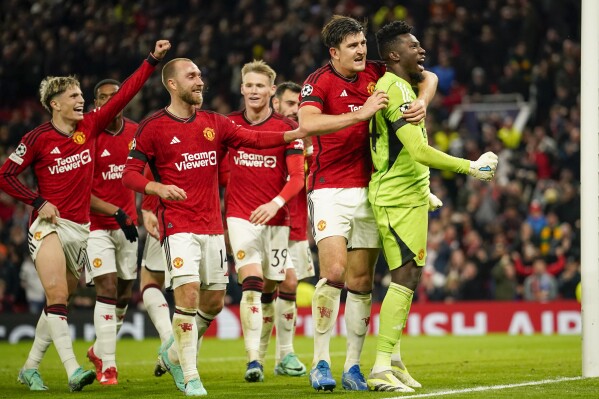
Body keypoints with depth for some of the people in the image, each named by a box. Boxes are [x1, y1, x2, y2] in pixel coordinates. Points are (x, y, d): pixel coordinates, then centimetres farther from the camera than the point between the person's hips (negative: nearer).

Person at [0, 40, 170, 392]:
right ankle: (73, 370, -27)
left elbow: (124, 95, 4)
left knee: (58, 301, 10)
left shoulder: (90, 127, 6)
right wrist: (39, 202, -9)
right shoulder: (38, 138, -6)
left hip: (81, 228, 5)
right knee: (57, 295, -18)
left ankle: (31, 367, 21)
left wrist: (153, 60, -1)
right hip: (50, 226, -5)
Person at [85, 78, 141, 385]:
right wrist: (116, 213, -21)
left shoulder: (135, 133, 4)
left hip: (127, 224, 5)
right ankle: (107, 365, -12)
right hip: (96, 224, -5)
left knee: (124, 292, 11)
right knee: (107, 288, -14)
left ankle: (99, 349, 32)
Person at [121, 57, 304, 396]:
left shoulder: (214, 123, 10)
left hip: (212, 226, 6)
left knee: (215, 301, 8)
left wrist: (297, 133, -11)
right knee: (188, 294, -18)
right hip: (179, 226, -6)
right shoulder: (154, 127, -4)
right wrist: (158, 188, -24)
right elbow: (130, 173, -4)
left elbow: (255, 139, 3)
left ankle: (174, 353, 31)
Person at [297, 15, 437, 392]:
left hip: (369, 188, 5)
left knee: (361, 280, 4)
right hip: (330, 190, -5)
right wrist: (361, 114, -31)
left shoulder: (377, 73, 5)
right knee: (334, 271, -18)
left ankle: (353, 366, 10)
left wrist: (422, 101, -10)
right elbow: (307, 123, -27)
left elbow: (429, 77, 13)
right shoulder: (319, 82, -9)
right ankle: (321, 363, -11)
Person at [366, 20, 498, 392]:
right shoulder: (396, 89, -16)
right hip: (399, 198, -11)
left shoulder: (401, 87, 17)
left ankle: (393, 361, 17)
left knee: (407, 278, 12)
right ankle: (382, 368, -16)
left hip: (408, 196, 11)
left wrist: (424, 191, 31)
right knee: (406, 277, -13)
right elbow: (420, 151, -23)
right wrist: (471, 167, -16)